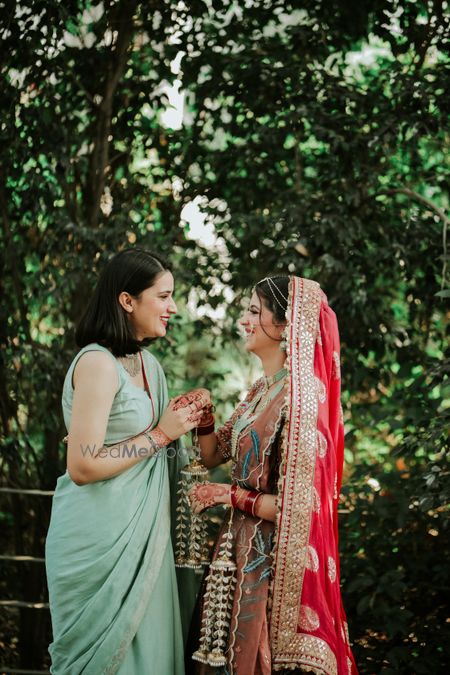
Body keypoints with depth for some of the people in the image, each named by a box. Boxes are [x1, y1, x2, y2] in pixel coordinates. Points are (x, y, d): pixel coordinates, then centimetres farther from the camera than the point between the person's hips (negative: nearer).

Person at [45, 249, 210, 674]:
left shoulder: (148, 363, 11)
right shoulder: (97, 363, -17)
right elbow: (82, 466, -22)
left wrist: (183, 422, 5)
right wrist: (160, 434, -15)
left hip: (141, 534, 9)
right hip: (100, 539, -8)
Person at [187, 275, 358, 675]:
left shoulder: (299, 395, -19)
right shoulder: (263, 389, 8)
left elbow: (297, 506, -23)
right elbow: (215, 456, 16)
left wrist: (232, 495, -13)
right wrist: (204, 420, -3)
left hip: (274, 554, -8)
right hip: (243, 546, 9)